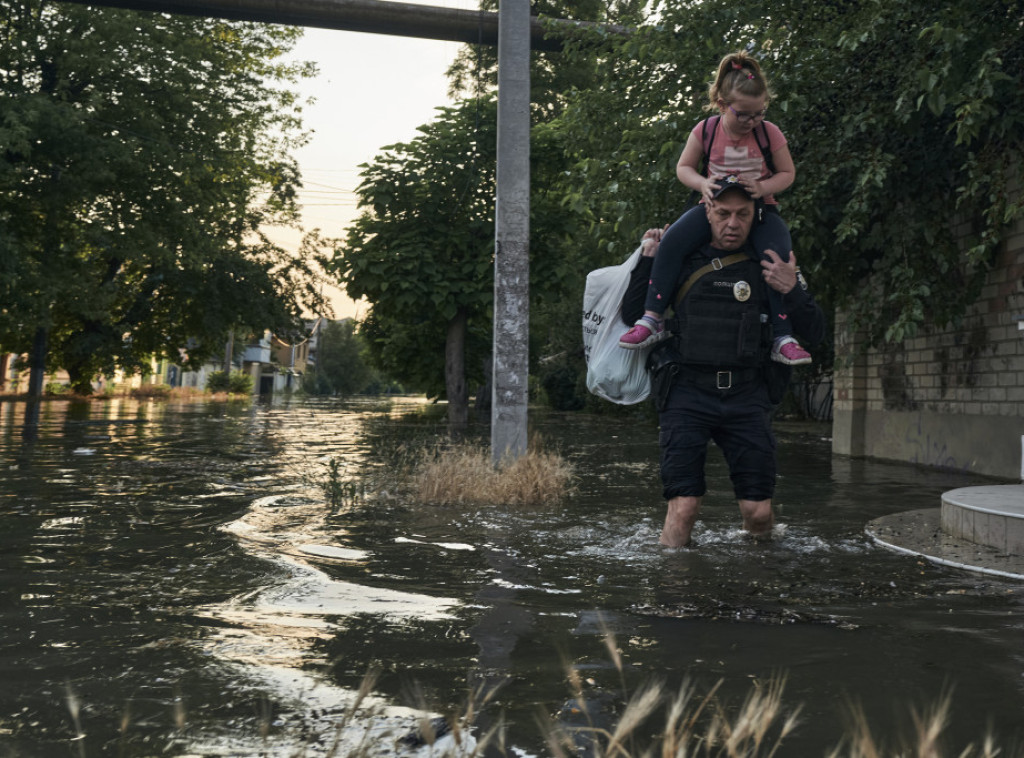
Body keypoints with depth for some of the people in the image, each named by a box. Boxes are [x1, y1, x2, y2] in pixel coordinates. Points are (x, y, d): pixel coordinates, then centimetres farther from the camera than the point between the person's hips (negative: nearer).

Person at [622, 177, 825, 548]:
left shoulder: (771, 266, 8)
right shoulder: (681, 260, 7)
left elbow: (815, 333, 7)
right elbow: (631, 315, 7)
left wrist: (792, 290, -10)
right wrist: (648, 257, 1)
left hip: (746, 395, 1)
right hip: (687, 391, -1)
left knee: (759, 512, 0)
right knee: (684, 508, -12)